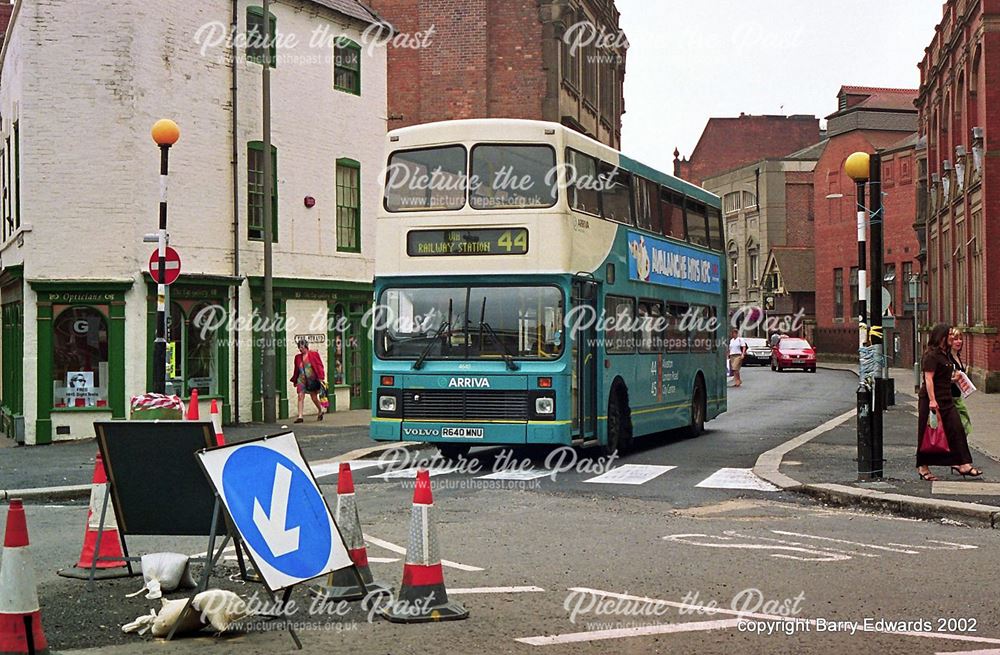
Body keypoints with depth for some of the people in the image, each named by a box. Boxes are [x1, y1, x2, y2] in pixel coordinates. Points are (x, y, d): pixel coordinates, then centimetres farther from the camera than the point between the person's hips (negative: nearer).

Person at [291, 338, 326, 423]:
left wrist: (320, 378, -11)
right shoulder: (298, 357, 8)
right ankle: (300, 416, -11)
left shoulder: (313, 354, -4)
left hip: (312, 380, -3)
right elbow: (296, 370, 16)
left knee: (314, 397, 6)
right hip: (301, 380, 3)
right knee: (300, 396, -10)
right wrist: (295, 380, 17)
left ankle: (321, 411, 32)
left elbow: (319, 366, -5)